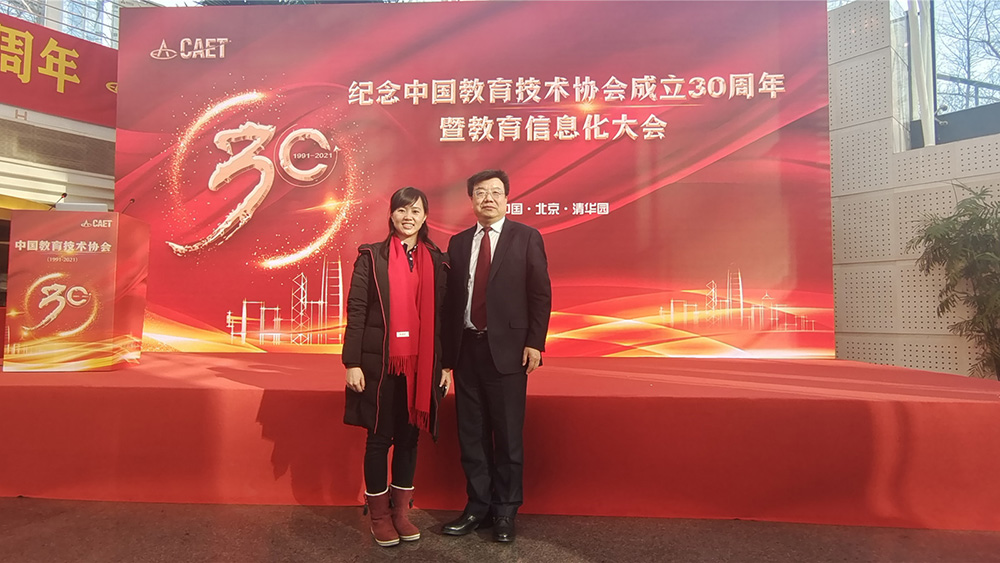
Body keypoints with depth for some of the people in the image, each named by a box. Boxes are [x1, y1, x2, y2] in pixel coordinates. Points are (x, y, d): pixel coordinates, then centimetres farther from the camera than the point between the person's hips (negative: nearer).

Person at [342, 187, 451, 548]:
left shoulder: (437, 261, 8)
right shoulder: (371, 257, 0)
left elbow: (442, 314, 7)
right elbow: (356, 311, -4)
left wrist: (446, 365, 6)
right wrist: (352, 363, -9)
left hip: (421, 365, 3)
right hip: (380, 362, -2)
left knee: (410, 436, 11)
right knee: (380, 437, 7)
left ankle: (401, 510, 27)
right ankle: (378, 514, 23)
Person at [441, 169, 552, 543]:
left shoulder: (526, 238, 0)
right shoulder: (458, 242, 11)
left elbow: (540, 294, -3)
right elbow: (451, 298, 8)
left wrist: (534, 343, -10)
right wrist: (448, 350, 5)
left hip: (508, 349, -4)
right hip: (466, 348, 4)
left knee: (508, 435, 5)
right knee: (471, 435, 12)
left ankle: (505, 511, 22)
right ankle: (477, 507, 27)